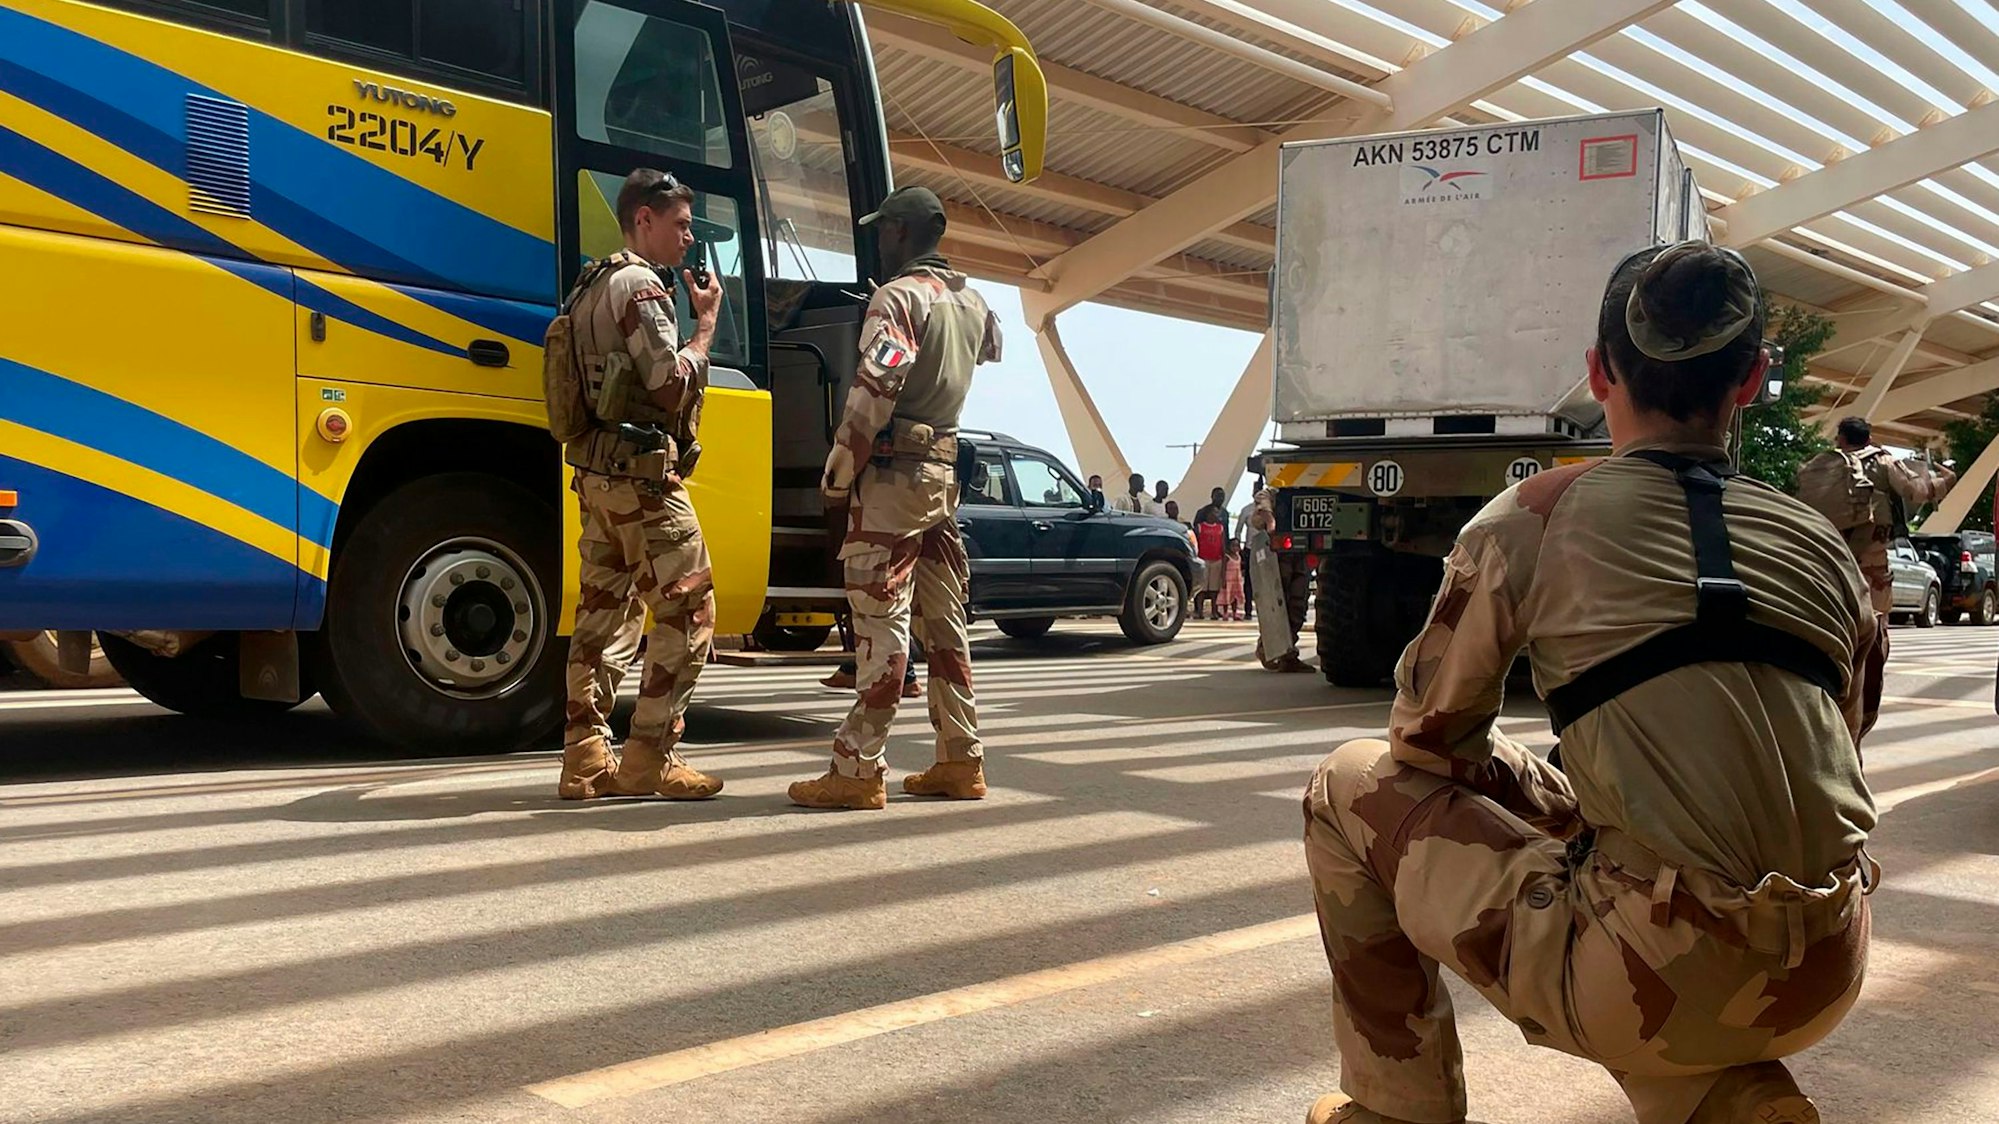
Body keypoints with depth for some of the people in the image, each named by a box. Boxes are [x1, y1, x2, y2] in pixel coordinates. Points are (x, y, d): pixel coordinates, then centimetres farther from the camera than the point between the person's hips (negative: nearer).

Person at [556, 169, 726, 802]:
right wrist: (706, 323, -6)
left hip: (598, 475, 10)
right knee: (687, 611, -5)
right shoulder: (640, 285, -9)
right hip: (643, 473, -10)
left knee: (604, 613, 9)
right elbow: (674, 386, -17)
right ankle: (650, 758, -4)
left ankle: (586, 758, 11)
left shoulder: (596, 285, 21)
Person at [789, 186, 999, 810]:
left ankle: (858, 769, -7)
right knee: (944, 623, 11)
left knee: (881, 624, -9)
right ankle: (961, 760, 14)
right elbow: (992, 346, 40)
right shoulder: (972, 302, 16)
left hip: (893, 473, -8)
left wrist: (838, 472, -11)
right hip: (943, 476, 8)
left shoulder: (899, 297, -9)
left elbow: (873, 390, -19)